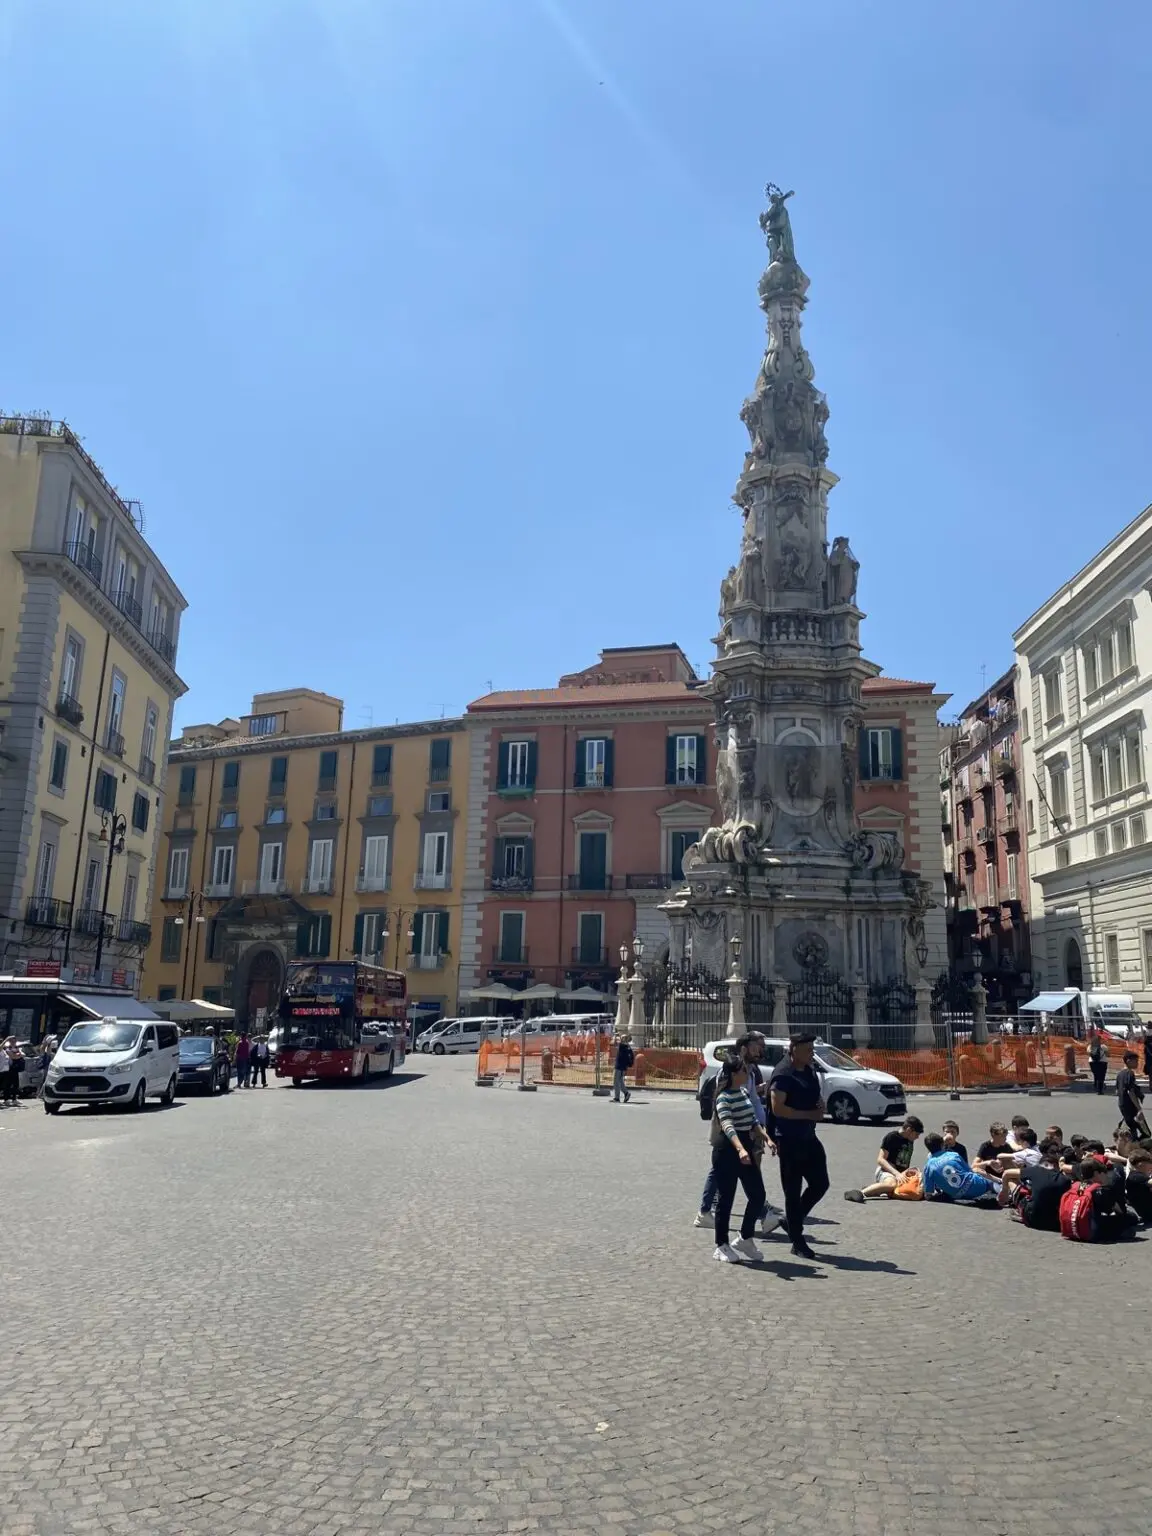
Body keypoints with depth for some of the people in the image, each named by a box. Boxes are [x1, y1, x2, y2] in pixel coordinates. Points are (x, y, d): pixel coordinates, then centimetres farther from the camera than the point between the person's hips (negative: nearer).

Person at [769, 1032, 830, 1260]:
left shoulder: (810, 1071, 10)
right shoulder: (782, 1074, -15)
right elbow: (777, 1108, -21)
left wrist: (820, 1107, -1)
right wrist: (809, 1114, -18)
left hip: (809, 1137, 8)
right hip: (789, 1141, -8)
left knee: (820, 1184, 10)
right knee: (793, 1192, 1)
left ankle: (792, 1220, 29)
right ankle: (797, 1242, 11)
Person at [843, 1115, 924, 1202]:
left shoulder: (910, 1141, 16)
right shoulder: (892, 1137, -7)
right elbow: (880, 1159, -12)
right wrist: (897, 1173, -23)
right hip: (886, 1170, -8)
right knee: (892, 1184, -41)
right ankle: (861, 1192, -44)